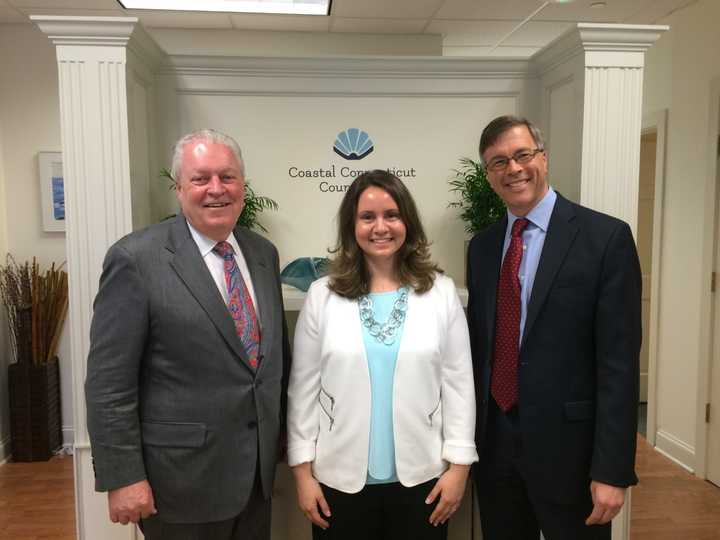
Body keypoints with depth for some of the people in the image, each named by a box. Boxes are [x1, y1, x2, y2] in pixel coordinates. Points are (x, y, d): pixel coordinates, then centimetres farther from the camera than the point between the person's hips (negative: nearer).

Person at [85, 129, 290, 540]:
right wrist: (122, 477, -14)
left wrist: (280, 431, 13)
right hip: (184, 474, -5)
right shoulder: (137, 259, -14)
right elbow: (109, 382, -14)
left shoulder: (263, 253, 3)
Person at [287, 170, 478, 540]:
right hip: (340, 478, 0)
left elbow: (458, 383, 0)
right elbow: (303, 387, 0)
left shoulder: (441, 292, -2)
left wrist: (459, 464, -2)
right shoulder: (322, 295, -2)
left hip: (421, 477, 0)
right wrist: (303, 470, -1)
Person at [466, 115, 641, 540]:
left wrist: (612, 469, -14)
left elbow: (619, 360, -12)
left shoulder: (606, 237, -9)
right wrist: (464, 435, 8)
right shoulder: (482, 246, 6)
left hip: (567, 444, -4)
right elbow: (478, 344, 9)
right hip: (493, 443, 5)